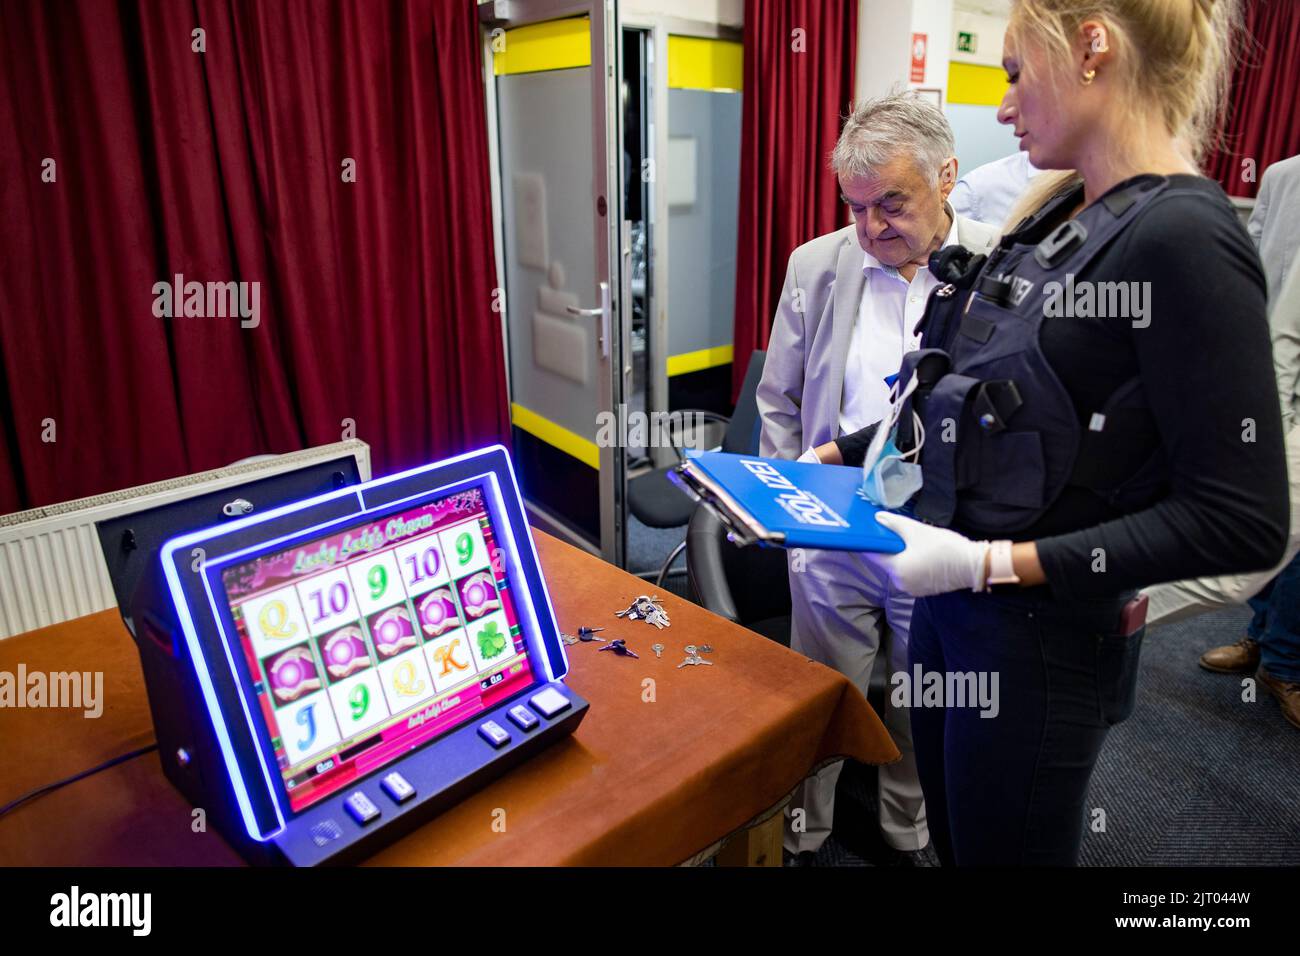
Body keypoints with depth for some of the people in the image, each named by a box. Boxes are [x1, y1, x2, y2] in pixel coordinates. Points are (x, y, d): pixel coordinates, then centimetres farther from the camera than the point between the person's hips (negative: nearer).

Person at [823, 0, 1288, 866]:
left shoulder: (1181, 236, -20)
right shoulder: (1057, 215, 5)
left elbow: (1242, 521, -21)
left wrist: (993, 564, -22)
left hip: (1042, 643, -7)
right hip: (949, 599, 7)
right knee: (952, 839, 26)